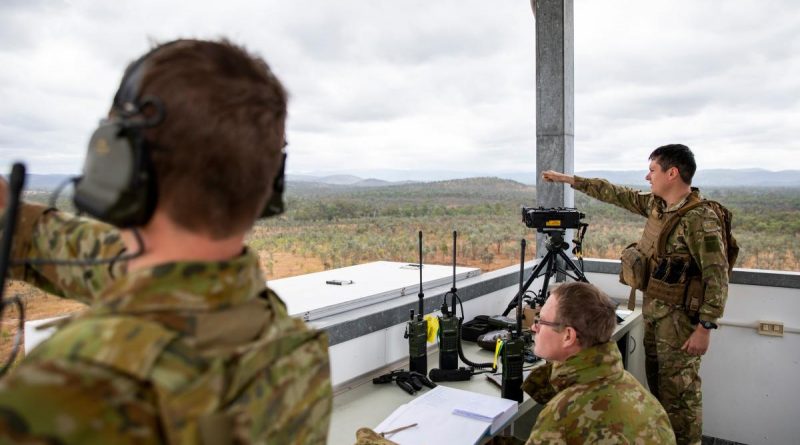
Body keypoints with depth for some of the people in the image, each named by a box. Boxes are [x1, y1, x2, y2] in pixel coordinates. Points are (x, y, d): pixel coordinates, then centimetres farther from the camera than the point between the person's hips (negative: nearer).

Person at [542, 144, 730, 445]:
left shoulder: (701, 219, -21)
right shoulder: (656, 204, 4)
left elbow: (717, 277, -21)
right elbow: (615, 194, 13)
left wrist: (705, 327, -22)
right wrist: (568, 179, 13)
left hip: (680, 316, -8)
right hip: (653, 310, 8)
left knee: (678, 388, 0)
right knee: (657, 381, 17)